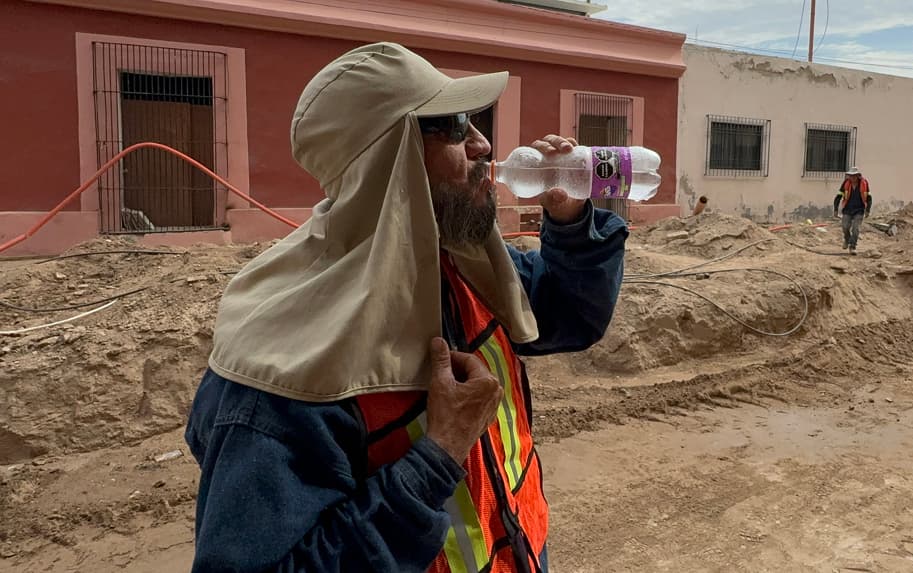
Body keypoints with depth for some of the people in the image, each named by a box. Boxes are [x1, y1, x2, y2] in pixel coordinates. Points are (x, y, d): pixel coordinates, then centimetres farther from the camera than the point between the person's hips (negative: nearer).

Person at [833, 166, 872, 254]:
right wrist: (835, 210, -6)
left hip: (859, 211, -1)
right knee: (846, 228, -6)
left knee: (855, 229, -10)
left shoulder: (864, 183, -7)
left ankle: (852, 247, -7)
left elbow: (869, 198, 2)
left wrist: (867, 210, -6)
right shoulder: (846, 184, -7)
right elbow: (838, 197, -1)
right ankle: (847, 239, 26)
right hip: (847, 210, 1)